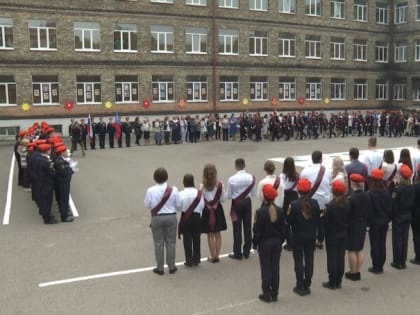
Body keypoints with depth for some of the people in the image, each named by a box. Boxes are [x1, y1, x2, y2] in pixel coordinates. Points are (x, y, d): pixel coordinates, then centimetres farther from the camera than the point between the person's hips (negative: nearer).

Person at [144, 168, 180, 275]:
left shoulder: (150, 190, -13)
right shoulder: (173, 189, -11)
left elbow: (147, 205, -4)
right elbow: (178, 204, -4)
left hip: (157, 218, -1)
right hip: (171, 217, 1)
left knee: (158, 243, 9)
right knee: (170, 243, 12)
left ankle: (160, 268, 16)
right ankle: (171, 267, 20)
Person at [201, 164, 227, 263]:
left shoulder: (202, 186, -14)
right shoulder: (220, 185, -11)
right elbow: (223, 199, -5)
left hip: (207, 211, -1)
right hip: (218, 209, 1)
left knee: (210, 235, 9)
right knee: (217, 234, 13)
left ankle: (213, 256, 14)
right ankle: (217, 255, 19)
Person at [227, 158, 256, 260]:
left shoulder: (231, 179, -16)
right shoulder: (251, 177, -7)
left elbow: (229, 196, -9)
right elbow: (253, 193, 0)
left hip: (236, 204, -3)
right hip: (247, 202, 3)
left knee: (237, 228, 4)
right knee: (247, 227, 11)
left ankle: (237, 253, 10)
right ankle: (246, 252, 19)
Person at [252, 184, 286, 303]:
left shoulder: (260, 212, -18)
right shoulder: (280, 211, -5)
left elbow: (257, 231, -13)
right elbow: (283, 229, 3)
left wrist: (255, 244, -1)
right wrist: (281, 241, 15)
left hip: (264, 243, -4)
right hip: (277, 242, 4)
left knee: (266, 268, 6)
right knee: (275, 267, 11)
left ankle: (267, 294, 13)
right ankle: (274, 294, 20)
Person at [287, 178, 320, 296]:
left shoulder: (294, 204, -17)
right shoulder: (314, 203, -8)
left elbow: (289, 221, -13)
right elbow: (318, 220, -2)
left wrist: (289, 214, 4)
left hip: (297, 237, -3)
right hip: (311, 236, 3)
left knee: (298, 261, 7)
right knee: (309, 260, 11)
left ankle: (300, 287, 12)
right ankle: (307, 286, 19)